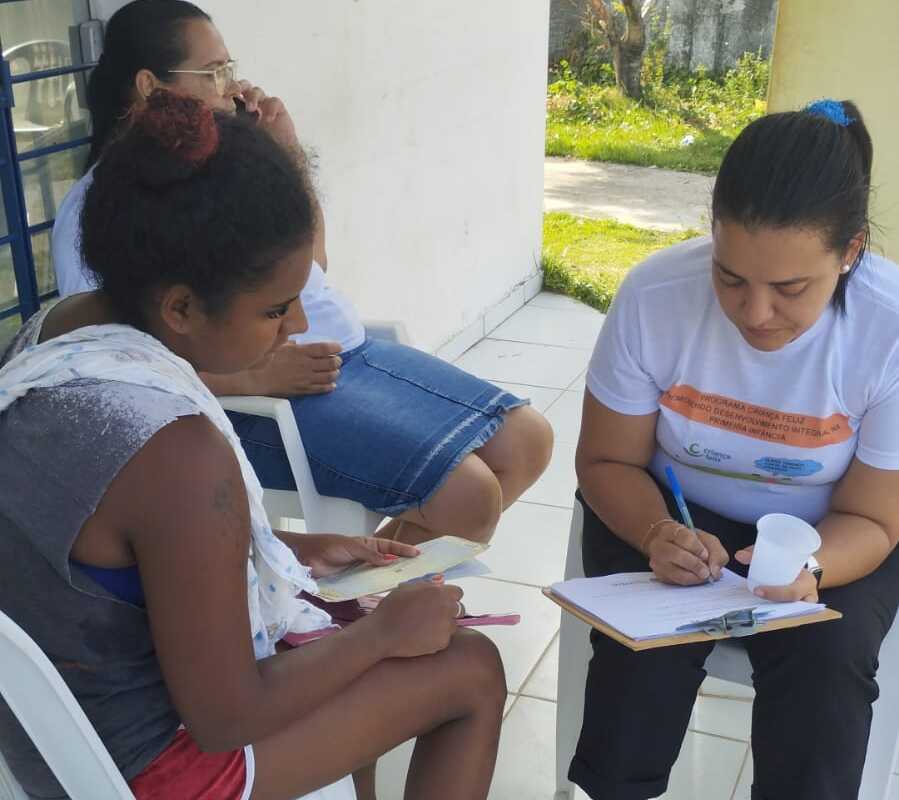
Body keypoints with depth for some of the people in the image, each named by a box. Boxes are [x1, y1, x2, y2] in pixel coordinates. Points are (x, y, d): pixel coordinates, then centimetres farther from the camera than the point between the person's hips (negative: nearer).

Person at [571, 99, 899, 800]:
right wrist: (656, 533, -31)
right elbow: (607, 460, -9)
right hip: (671, 511, 1)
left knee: (825, 660, -26)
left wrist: (809, 566, -36)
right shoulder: (655, 294, -23)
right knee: (646, 642, -25)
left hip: (828, 538, 0)